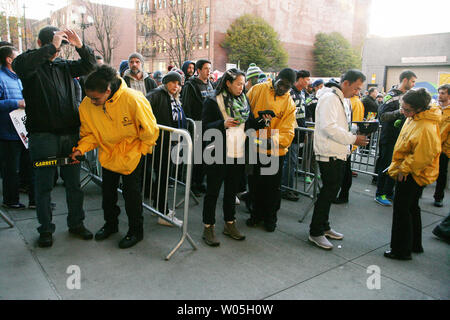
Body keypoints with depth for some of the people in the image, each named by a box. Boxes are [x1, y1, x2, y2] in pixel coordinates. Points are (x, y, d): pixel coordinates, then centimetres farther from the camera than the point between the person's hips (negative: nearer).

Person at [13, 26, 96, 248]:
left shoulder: (64, 66, 12)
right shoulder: (31, 65, -1)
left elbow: (90, 65, 12)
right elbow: (19, 65, -24)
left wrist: (80, 46, -6)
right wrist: (51, 47, -23)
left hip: (70, 134, 4)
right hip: (43, 136, -4)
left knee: (73, 183, 11)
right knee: (44, 186, 6)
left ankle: (76, 223, 25)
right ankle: (45, 229, 21)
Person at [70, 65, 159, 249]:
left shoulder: (132, 99, -29)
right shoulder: (87, 105, -16)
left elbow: (149, 130, -17)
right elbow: (89, 133, -4)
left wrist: (140, 151, -8)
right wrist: (81, 149, -22)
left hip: (132, 154, -4)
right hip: (107, 154, 5)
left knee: (131, 192, 2)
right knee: (107, 191, 15)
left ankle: (136, 231, 21)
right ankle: (110, 224, 39)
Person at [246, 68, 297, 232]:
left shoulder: (290, 104, -4)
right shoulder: (258, 89, -4)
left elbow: (288, 133, -11)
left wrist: (272, 141, -29)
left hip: (274, 152, -1)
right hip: (253, 147, 1)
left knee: (272, 187, 10)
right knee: (254, 184, 14)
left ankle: (270, 217, 31)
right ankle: (256, 213, 35)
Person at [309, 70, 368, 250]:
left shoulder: (342, 100, 19)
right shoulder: (330, 98, -14)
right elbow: (329, 127, -24)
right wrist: (353, 139, -21)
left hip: (337, 154, 10)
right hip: (329, 154, -10)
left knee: (331, 191, 15)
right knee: (328, 191, -6)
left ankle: (324, 227, 28)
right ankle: (315, 233, 4)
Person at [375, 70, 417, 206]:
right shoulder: (392, 95, -13)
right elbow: (382, 115, -23)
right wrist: (399, 111, -31)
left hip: (401, 137, 8)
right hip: (390, 137, -8)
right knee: (386, 166, -1)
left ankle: (389, 192, 23)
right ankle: (380, 194, 9)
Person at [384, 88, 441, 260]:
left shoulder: (426, 129, -28)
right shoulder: (414, 118, 4)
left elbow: (422, 156, -28)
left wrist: (404, 169, -17)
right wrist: (401, 167, 18)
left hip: (413, 175, -10)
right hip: (409, 172, 10)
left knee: (401, 210, -1)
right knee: (412, 208, 21)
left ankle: (401, 250, 13)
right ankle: (415, 244, 37)